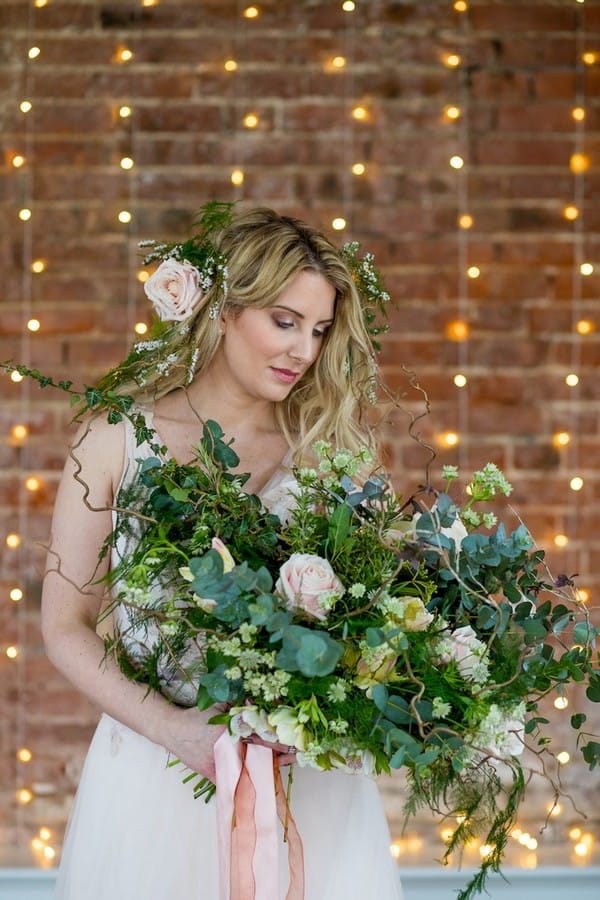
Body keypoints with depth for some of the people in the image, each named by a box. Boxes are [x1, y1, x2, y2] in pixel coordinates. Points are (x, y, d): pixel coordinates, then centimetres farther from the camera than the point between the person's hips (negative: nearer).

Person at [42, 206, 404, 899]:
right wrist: (174, 728, -14)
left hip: (304, 772, 1)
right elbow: (66, 624, -2)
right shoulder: (116, 438, -2)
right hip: (156, 775, -1)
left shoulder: (326, 445, 1)